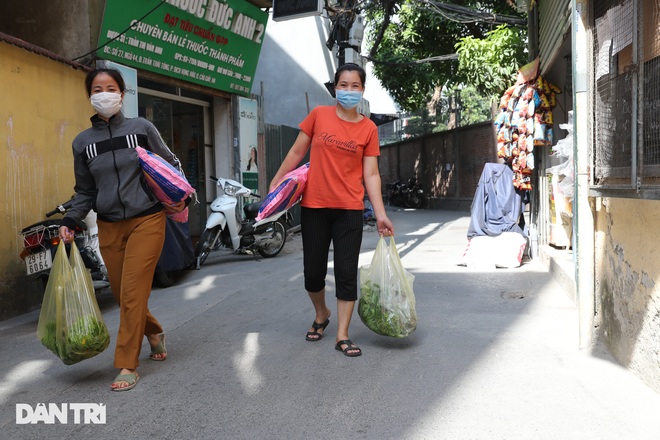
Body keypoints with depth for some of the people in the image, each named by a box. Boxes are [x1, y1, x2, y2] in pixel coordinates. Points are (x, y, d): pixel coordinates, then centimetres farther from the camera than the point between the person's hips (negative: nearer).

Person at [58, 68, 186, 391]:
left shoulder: (141, 128, 0)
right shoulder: (82, 142, 7)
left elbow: (171, 163, 8)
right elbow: (85, 191, 13)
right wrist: (69, 222, -1)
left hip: (147, 221, -3)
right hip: (109, 227, 4)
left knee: (133, 291, -10)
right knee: (121, 293, 9)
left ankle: (127, 365, 1)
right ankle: (154, 333, 38)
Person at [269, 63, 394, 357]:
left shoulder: (368, 129, 1)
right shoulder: (319, 115, 0)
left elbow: (371, 174, 0)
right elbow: (296, 152, 8)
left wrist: (380, 214, -7)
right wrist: (275, 182, 6)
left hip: (349, 209, 0)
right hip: (313, 206, 1)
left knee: (347, 272, 0)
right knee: (313, 271, 9)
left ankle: (342, 335, 11)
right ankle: (321, 315, 37)